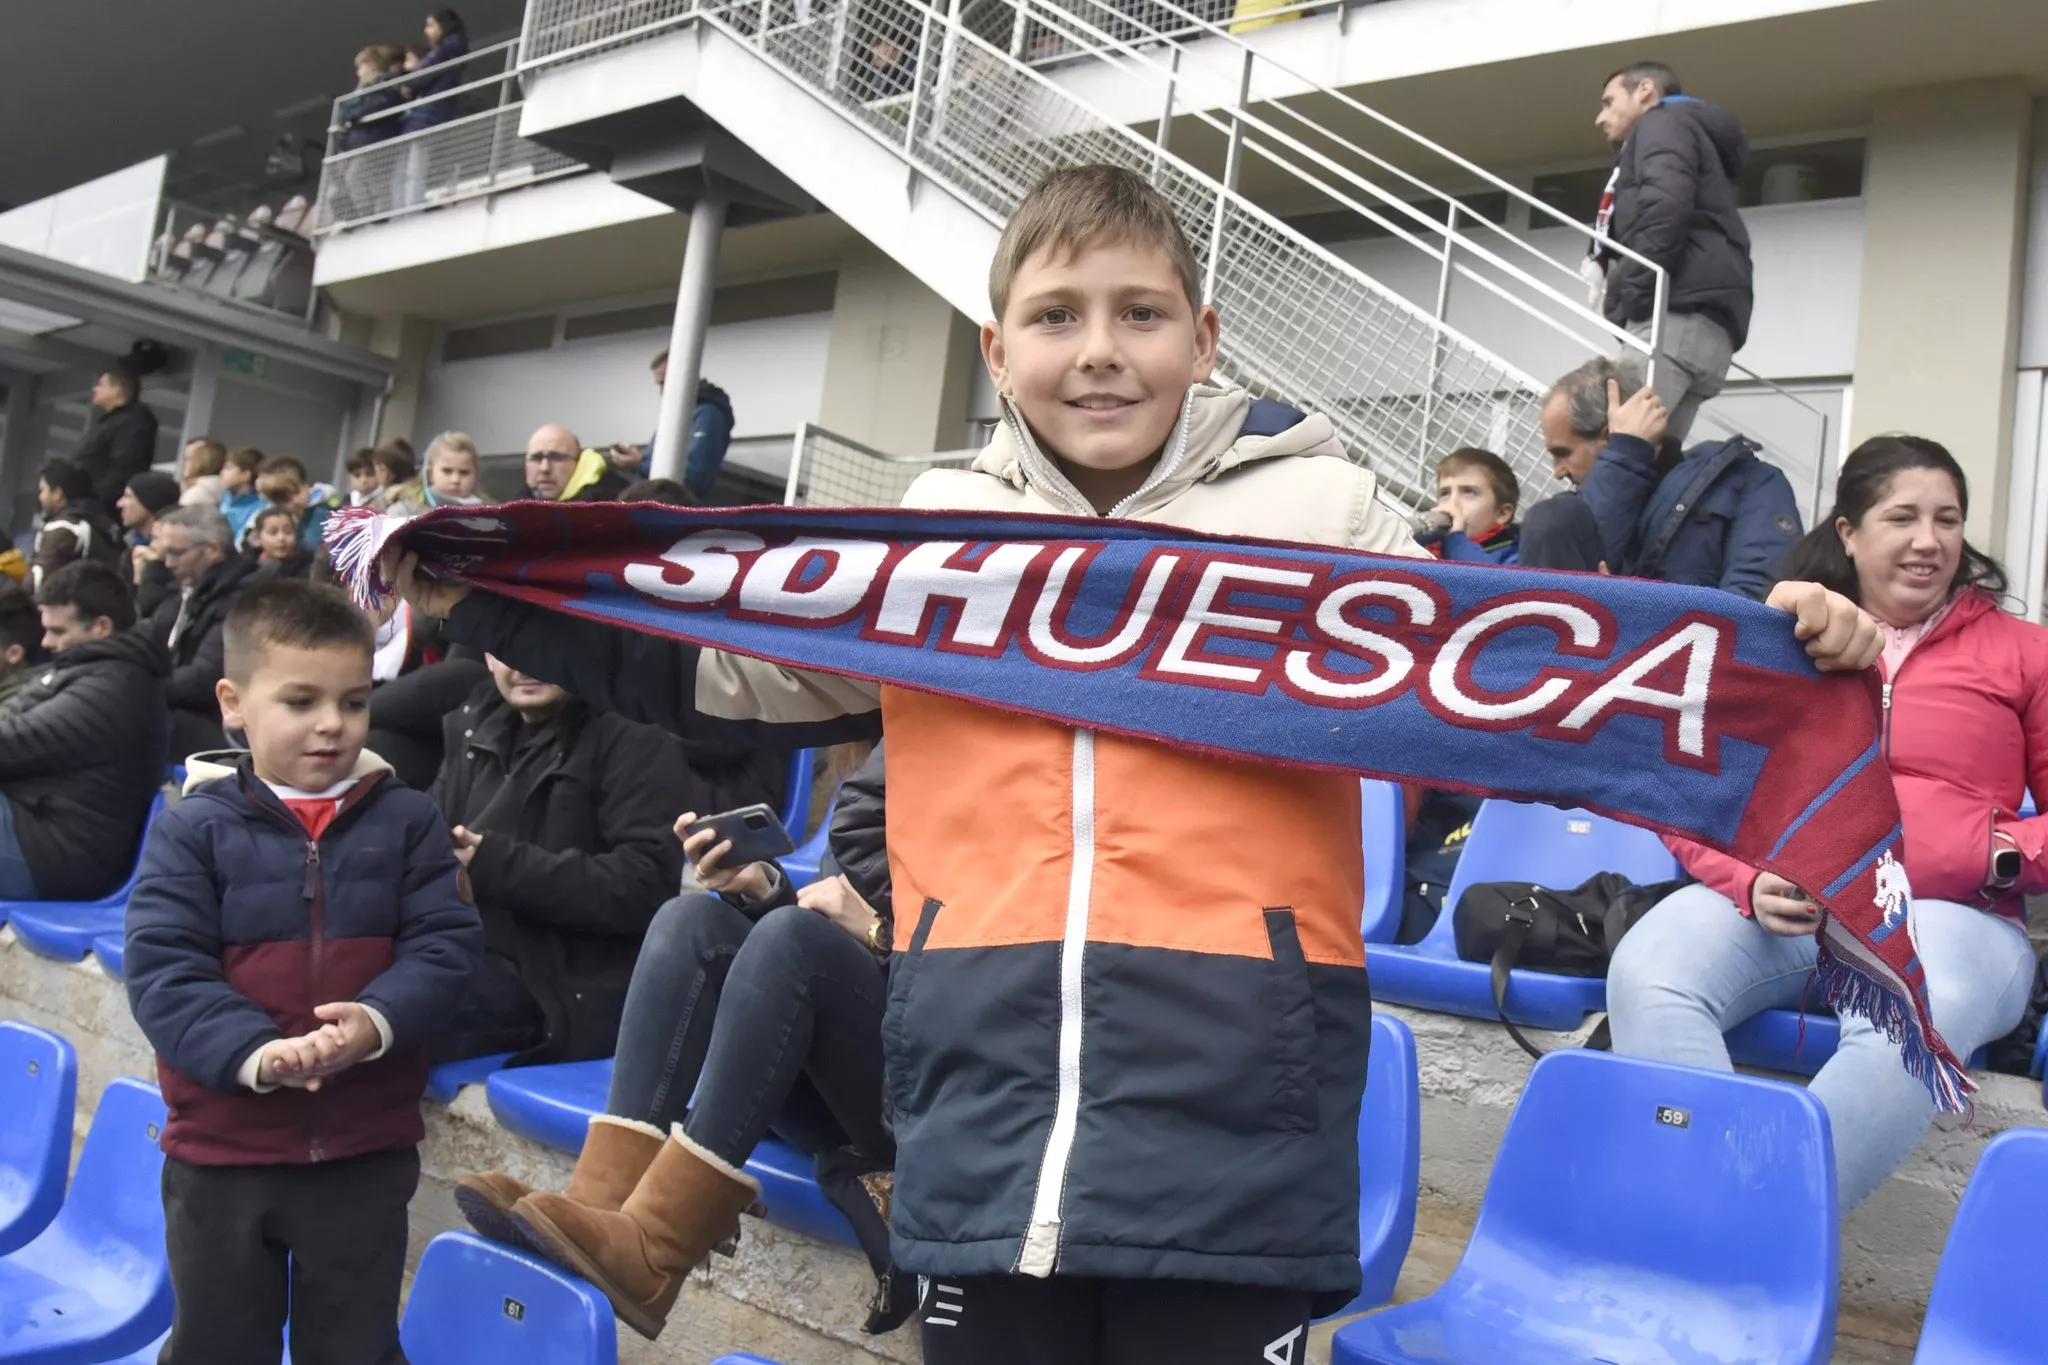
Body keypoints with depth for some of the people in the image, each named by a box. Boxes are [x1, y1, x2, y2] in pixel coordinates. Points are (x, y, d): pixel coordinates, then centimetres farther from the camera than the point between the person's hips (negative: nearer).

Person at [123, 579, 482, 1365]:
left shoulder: (406, 820, -1)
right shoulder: (194, 827, -6)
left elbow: (446, 943, -7)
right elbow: (161, 969, -12)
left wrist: (376, 1020, -24)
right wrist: (251, 1052, -25)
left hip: (367, 1147, 1)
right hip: (221, 1147, 0)